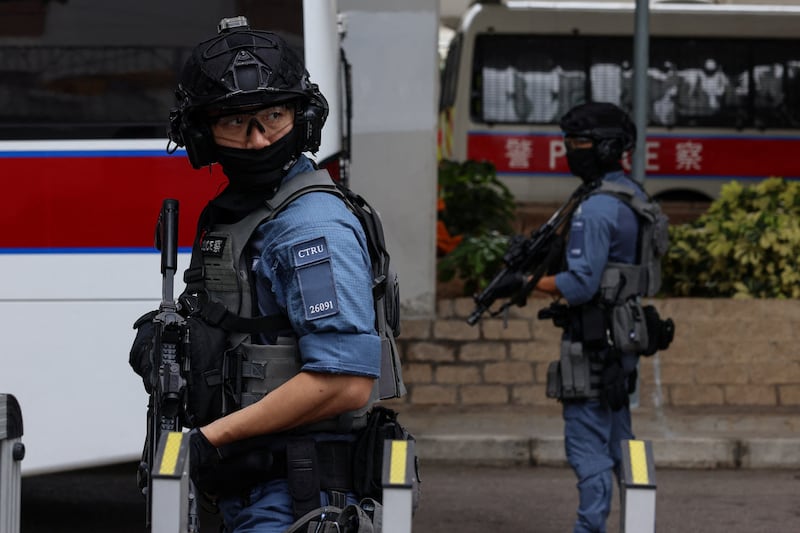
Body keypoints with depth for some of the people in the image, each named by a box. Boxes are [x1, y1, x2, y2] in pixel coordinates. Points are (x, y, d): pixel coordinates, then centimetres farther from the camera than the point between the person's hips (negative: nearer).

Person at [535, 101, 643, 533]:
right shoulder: (635, 196, 11)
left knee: (587, 444, -5)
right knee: (619, 440, 17)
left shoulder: (596, 208, -19)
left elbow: (581, 284, -24)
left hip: (593, 344, -10)